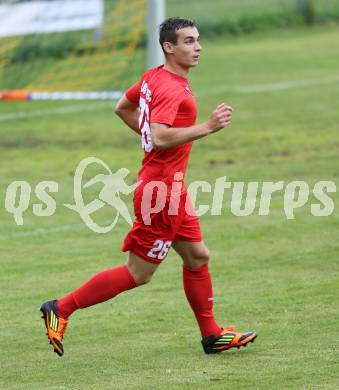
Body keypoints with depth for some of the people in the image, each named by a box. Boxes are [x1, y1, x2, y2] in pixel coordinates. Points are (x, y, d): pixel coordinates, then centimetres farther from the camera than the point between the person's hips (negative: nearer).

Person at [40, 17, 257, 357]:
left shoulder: (153, 78, 9)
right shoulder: (172, 89, -20)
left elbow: (122, 107, 22)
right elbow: (160, 137, -32)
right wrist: (207, 127, -28)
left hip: (171, 187, 10)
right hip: (162, 188, -10)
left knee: (197, 257, 15)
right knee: (138, 274, -1)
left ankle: (211, 335, 22)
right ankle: (61, 309, 4)